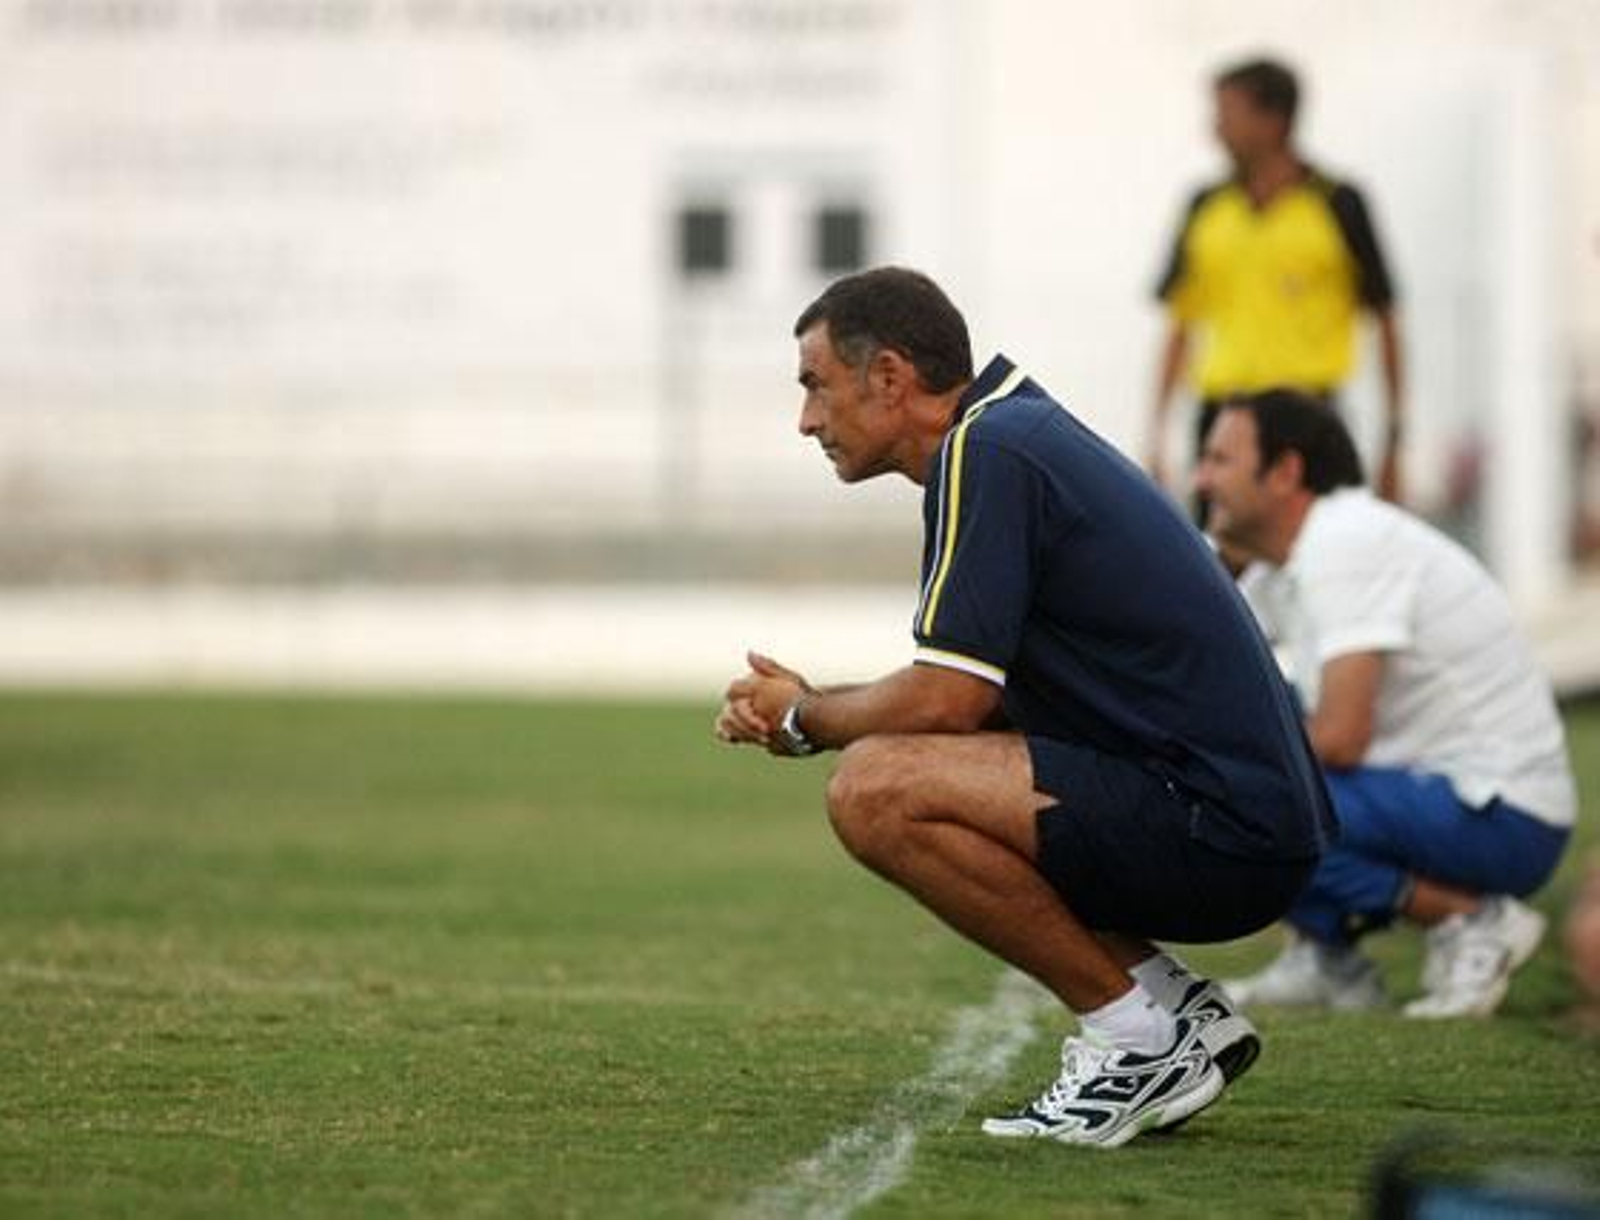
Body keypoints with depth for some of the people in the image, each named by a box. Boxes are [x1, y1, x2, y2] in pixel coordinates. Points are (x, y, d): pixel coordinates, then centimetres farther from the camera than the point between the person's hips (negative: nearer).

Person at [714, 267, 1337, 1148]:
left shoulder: (983, 450, -12)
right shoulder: (1019, 430, 18)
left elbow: (945, 703, -18)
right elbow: (966, 707, 23)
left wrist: (805, 716, 1)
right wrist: (801, 713, 11)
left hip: (1220, 832, -10)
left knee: (876, 792, -20)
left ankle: (1134, 1034, -8)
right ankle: (1179, 1008, 13)